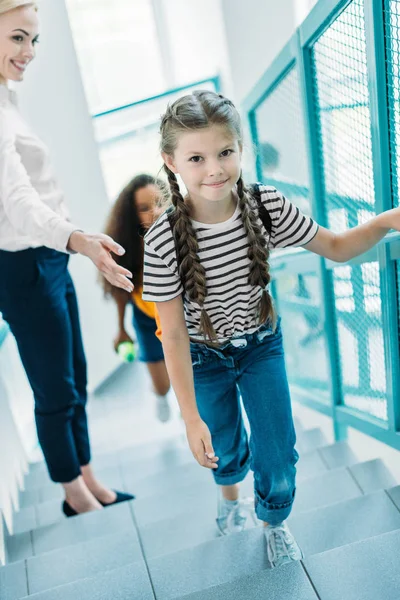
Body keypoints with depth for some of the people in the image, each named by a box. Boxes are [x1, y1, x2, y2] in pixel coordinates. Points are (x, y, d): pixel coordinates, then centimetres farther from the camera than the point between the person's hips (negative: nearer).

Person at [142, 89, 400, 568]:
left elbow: (335, 248, -9)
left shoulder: (267, 206, -23)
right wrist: (191, 417, -20)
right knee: (225, 448, 19)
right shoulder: (163, 241, -30)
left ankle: (274, 523, 39)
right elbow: (173, 335, -23)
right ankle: (230, 493, 58)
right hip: (204, 357, -1)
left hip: (261, 344, 2)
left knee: (277, 451, 5)